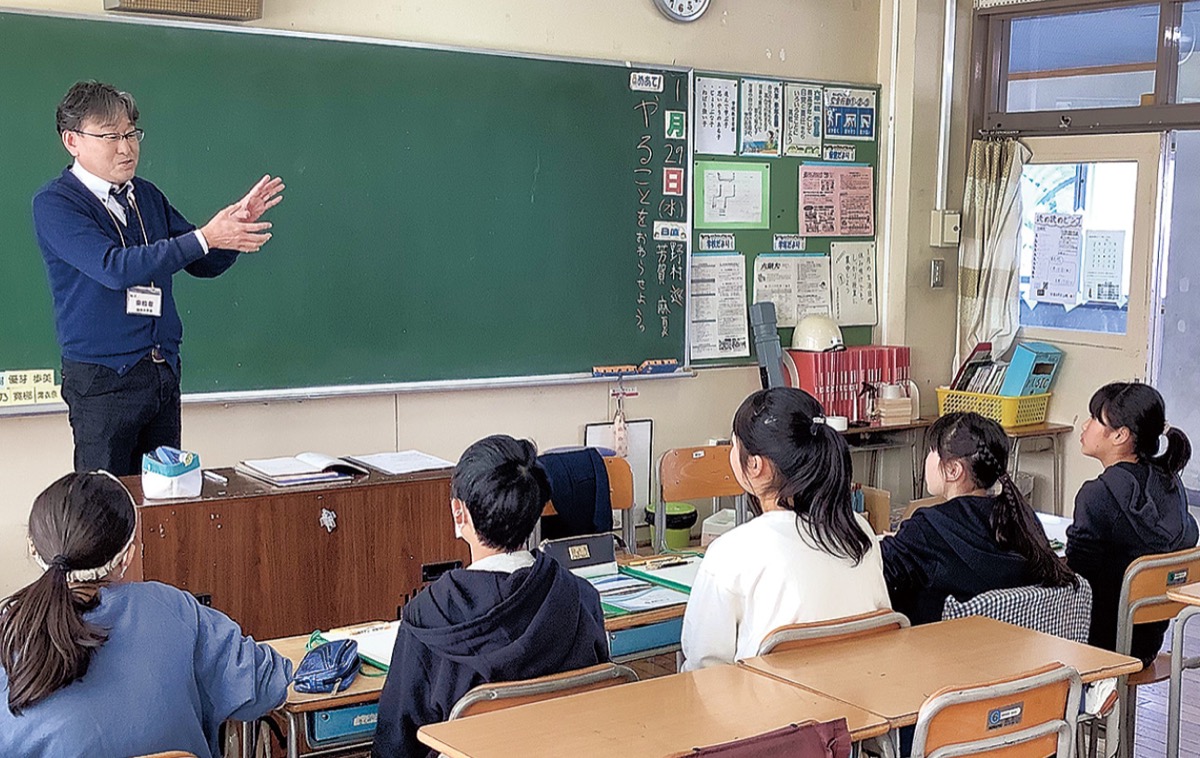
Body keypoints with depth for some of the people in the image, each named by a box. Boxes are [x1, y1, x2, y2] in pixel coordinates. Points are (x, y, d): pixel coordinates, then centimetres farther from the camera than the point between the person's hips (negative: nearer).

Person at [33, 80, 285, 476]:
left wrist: (236, 224, -6)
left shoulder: (147, 195, 11)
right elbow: (115, 267, -24)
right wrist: (204, 237, -26)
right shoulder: (54, 203, -9)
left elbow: (204, 265, 14)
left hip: (164, 371, 6)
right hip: (103, 379, -6)